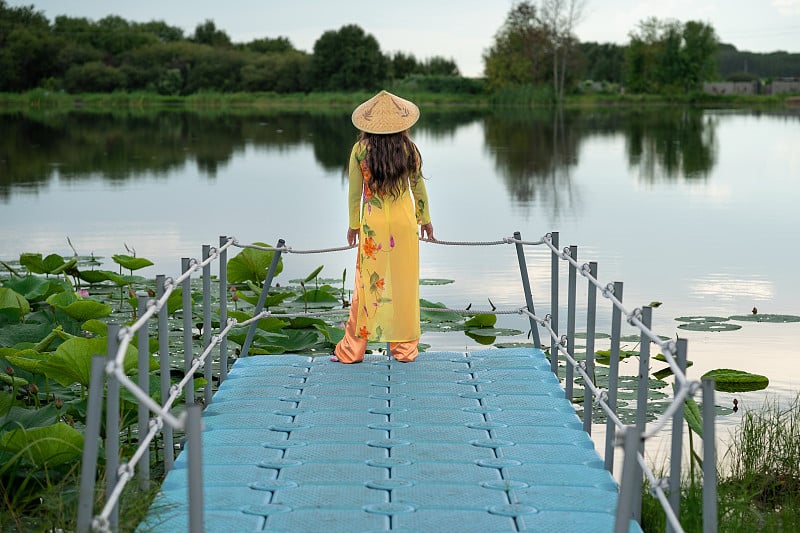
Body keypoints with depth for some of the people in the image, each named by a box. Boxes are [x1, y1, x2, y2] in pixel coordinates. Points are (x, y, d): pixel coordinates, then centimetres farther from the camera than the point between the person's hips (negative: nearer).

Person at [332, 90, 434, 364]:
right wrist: (425, 219, 17)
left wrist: (353, 224, 11)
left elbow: (355, 192, -2)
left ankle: (352, 349, 12)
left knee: (368, 283, 6)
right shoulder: (408, 149, -5)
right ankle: (404, 348, 14)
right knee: (403, 284, 8)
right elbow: (418, 188, 3)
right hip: (403, 222, 0)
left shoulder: (360, 150, -7)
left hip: (372, 223, 0)